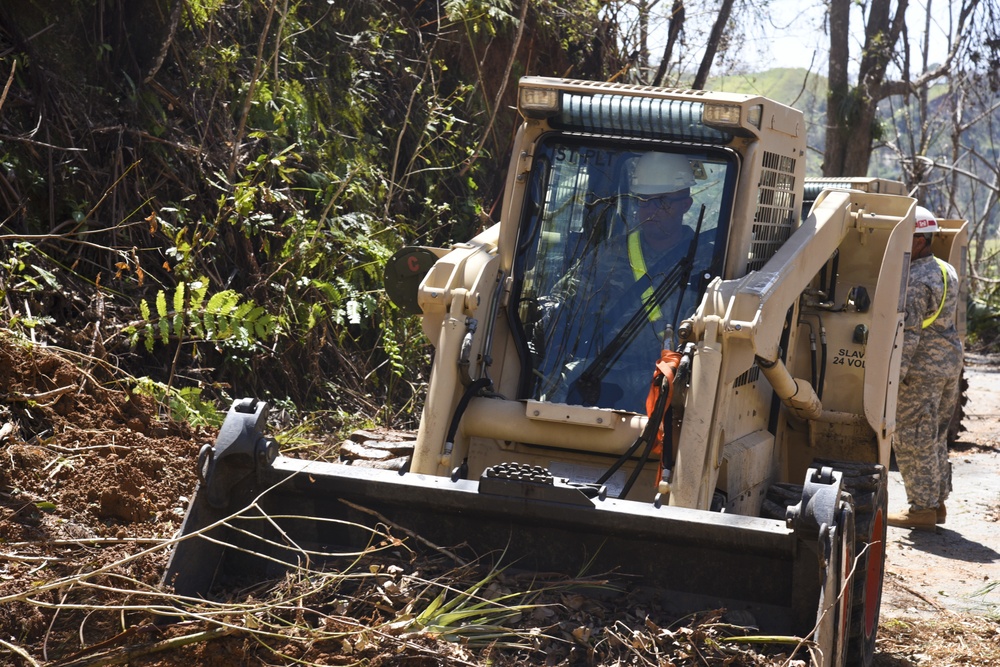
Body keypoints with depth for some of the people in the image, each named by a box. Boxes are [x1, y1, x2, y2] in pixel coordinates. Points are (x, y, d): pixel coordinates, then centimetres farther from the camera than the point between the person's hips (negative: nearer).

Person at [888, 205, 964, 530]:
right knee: (935, 437, 17)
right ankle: (936, 502, 23)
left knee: (912, 440, -2)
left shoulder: (914, 281, -19)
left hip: (922, 369, -10)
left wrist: (894, 373, -20)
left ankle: (922, 509, 1)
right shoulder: (947, 271, 12)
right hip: (950, 362, 10)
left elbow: (908, 333, -22)